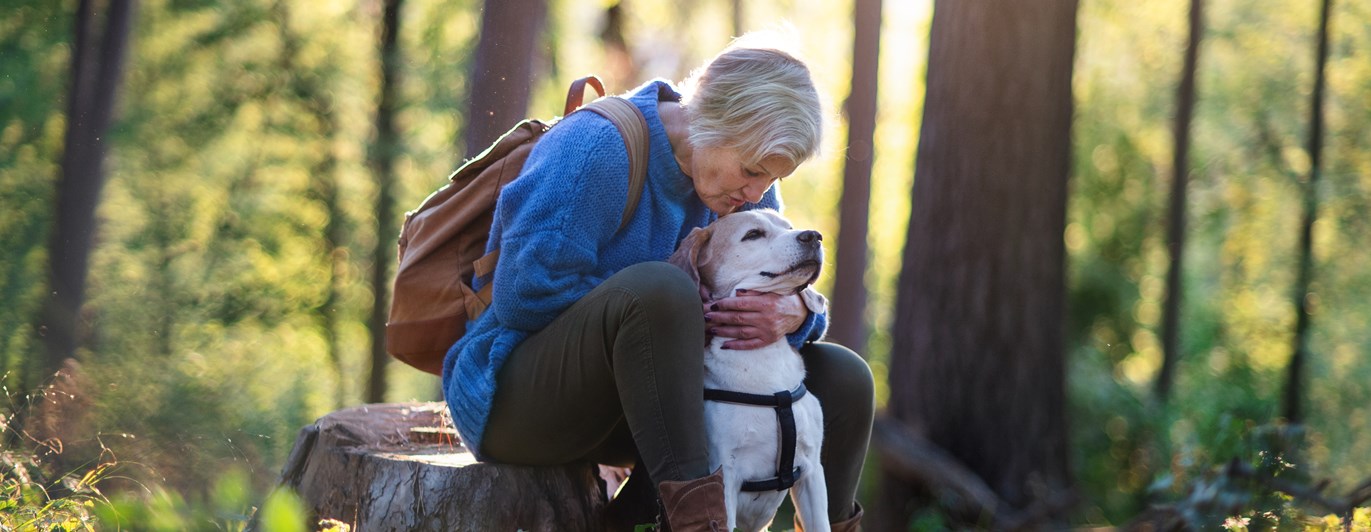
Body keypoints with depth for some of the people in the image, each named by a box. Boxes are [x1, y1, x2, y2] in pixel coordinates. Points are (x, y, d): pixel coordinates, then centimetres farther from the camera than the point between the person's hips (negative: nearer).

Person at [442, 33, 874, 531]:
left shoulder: (747, 192, 4)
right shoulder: (596, 146, -20)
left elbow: (788, 288, 4)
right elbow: (525, 295, -25)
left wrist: (794, 313, -21)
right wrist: (673, 310, -22)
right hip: (515, 399, -7)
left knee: (843, 381, -5)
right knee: (654, 287, -38)